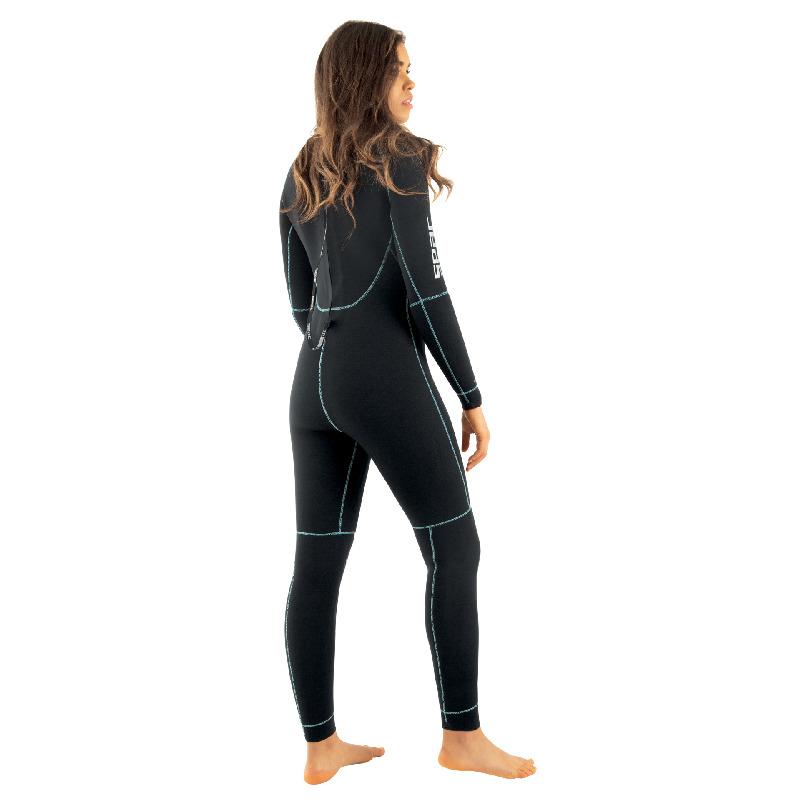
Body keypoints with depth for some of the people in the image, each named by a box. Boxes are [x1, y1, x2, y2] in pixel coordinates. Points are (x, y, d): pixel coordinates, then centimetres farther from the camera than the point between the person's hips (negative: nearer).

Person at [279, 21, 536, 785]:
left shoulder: (302, 175, 14)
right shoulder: (399, 162, -7)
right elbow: (424, 290, -13)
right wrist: (471, 396, -7)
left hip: (314, 381, 7)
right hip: (387, 378, -7)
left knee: (317, 565, 8)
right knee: (454, 550, 5)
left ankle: (320, 746, 18)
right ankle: (461, 735, 13)